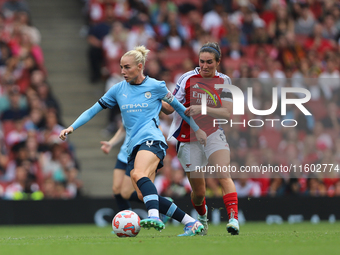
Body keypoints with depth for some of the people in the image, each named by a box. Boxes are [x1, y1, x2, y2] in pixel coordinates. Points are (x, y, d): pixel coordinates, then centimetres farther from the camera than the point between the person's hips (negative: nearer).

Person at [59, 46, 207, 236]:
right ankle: (192, 223, -2)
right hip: (134, 147, 5)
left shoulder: (156, 86, 4)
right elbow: (94, 110, 18)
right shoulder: (119, 89, 13)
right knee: (143, 195, -7)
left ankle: (155, 217, -52)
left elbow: (178, 106, 16)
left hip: (152, 140, -5)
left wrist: (197, 129, 21)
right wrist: (72, 127, 7)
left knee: (139, 175, -35)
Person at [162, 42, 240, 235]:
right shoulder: (188, 79, -5)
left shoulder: (223, 81, -1)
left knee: (224, 175, -25)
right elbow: (170, 108, 0)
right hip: (189, 138, 0)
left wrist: (202, 109, -23)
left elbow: (227, 113, -11)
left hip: (213, 134, 0)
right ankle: (202, 216, 35)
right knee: (199, 193, 2)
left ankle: (234, 219, -30)